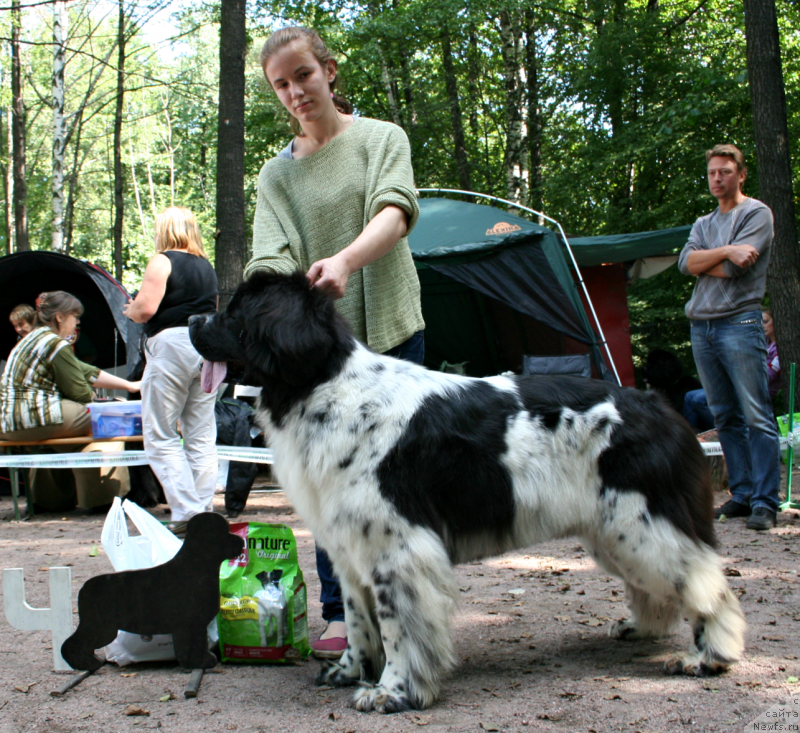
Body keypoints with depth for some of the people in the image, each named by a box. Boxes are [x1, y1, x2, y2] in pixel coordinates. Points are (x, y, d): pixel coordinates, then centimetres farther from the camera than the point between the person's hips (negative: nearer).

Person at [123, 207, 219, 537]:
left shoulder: (162, 262, -5)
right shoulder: (207, 267, 17)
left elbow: (145, 309, -13)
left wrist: (129, 310, 7)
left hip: (172, 345, -7)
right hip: (207, 348, 7)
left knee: (160, 436, -1)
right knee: (201, 437, 8)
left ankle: (185, 514, -10)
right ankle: (204, 513, 7)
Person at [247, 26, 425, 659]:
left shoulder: (381, 139, 5)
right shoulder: (276, 174, 12)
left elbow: (396, 211, -14)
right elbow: (272, 257, -2)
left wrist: (346, 260, -34)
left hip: (391, 328, -2)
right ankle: (339, 614, 4)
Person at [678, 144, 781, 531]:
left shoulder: (757, 214, 1)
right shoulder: (704, 223, 21)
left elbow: (735, 268, -12)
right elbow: (686, 262, 2)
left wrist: (703, 261, 2)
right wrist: (724, 252, -12)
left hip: (739, 322, -7)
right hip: (701, 326, 7)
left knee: (755, 416, -10)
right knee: (725, 418, 8)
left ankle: (764, 502, -11)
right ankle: (741, 494, 13)